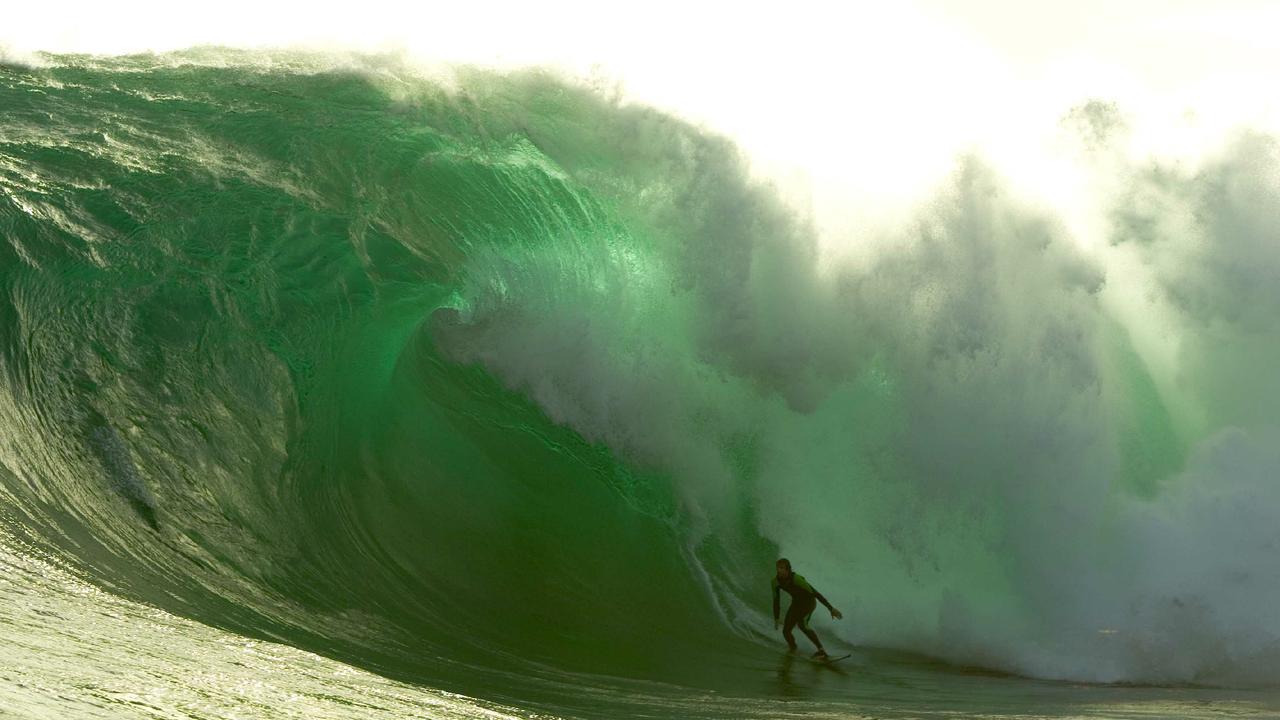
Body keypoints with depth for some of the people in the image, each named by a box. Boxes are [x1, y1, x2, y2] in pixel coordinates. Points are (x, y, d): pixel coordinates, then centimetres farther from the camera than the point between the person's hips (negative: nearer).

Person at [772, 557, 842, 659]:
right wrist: (776, 619, -3)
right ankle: (792, 647, 31)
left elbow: (815, 593, -32)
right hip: (796, 603, 5)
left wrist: (831, 608, -30)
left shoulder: (797, 579, -35)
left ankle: (821, 651, -26)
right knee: (786, 631, -1)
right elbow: (776, 600, -6)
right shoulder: (775, 581, -18)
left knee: (801, 624, -27)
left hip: (809, 602, -5)